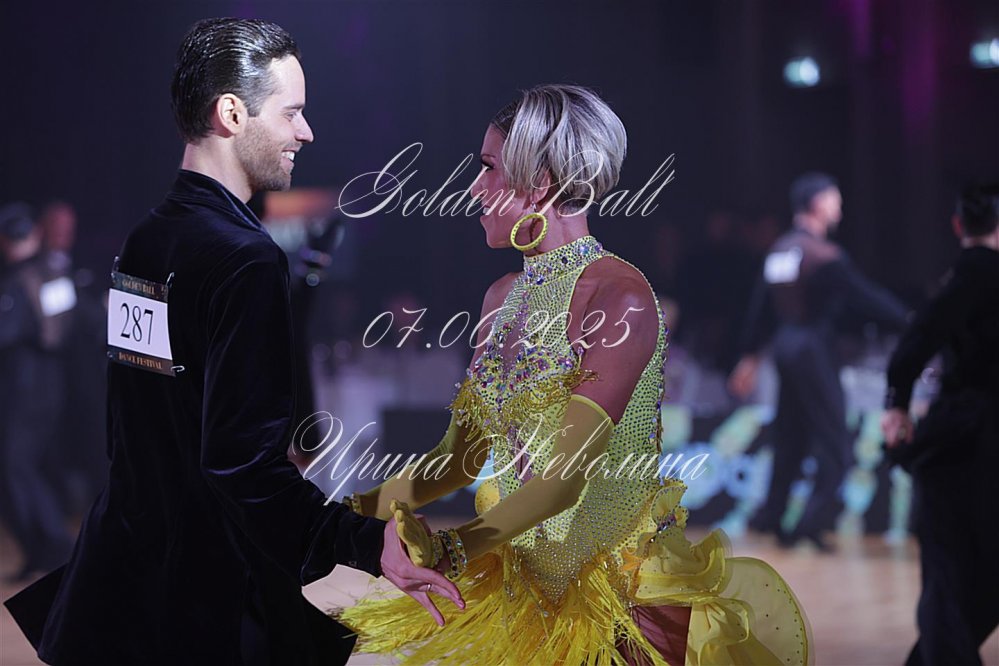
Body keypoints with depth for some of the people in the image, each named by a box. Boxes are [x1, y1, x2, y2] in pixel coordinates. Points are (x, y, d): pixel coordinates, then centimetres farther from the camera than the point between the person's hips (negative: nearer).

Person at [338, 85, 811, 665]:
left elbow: (570, 472, -24)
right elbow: (457, 459, 11)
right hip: (520, 584, 7)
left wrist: (447, 549, -34)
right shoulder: (505, 298, 8)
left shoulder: (617, 295, -16)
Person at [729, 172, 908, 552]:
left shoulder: (779, 251, 8)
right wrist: (907, 320, -1)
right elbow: (865, 299, -12)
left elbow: (761, 308, 14)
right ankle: (813, 523, -8)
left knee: (789, 436, 17)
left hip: (785, 346, 8)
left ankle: (771, 517, 20)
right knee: (832, 440, -3)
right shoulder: (825, 256, -16)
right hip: (814, 349, -8)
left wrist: (750, 356, 22)